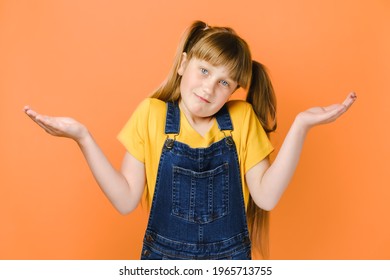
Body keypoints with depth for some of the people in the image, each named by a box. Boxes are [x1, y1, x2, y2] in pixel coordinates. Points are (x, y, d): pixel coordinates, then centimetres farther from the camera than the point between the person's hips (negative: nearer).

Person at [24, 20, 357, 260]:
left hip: (231, 255, 1)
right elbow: (126, 200, -12)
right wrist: (82, 137, -21)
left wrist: (300, 127, -19)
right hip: (165, 254, -1)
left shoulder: (242, 118, -6)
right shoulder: (151, 114, -8)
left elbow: (266, 196, -12)